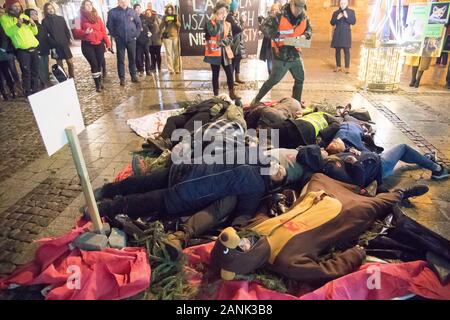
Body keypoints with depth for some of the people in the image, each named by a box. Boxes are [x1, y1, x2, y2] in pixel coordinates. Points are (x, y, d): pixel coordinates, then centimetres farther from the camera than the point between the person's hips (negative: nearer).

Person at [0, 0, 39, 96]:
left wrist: (33, 25, -1)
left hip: (34, 48, 5)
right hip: (22, 50, -5)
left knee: (35, 71, 8)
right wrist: (17, 25, -24)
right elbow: (8, 32, -10)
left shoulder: (25, 16, 18)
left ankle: (36, 91, 18)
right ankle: (28, 93, -2)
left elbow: (35, 32, 18)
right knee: (26, 72, -9)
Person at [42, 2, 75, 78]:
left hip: (64, 44, 2)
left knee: (70, 62, -3)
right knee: (59, 65, 3)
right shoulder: (45, 21, 2)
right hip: (55, 46, -2)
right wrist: (52, 44, -13)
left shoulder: (60, 18, 10)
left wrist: (69, 39, -2)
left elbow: (66, 30, 11)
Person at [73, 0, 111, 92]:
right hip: (87, 45, -3)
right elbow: (76, 32, -2)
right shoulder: (81, 19, 2)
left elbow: (103, 31, 10)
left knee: (100, 64, 5)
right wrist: (84, 32, -21)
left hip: (99, 44, 3)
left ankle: (99, 81, 22)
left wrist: (107, 42, 3)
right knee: (94, 64, -6)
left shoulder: (97, 18, 12)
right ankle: (97, 85, 2)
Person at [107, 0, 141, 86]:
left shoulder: (132, 12, 2)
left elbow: (139, 23, 11)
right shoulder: (112, 12, -5)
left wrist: (136, 34, 5)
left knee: (132, 58, 7)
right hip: (120, 40, -2)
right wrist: (115, 35, -1)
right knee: (120, 60, 1)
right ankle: (122, 78, 7)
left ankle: (133, 76, 19)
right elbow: (109, 25, 1)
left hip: (131, 39, 2)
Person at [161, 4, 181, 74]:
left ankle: (177, 69, 3)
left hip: (175, 36, 1)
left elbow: (179, 25, 0)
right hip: (167, 37, -1)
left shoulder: (176, 16, 10)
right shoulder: (164, 17, 7)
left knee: (177, 53, -2)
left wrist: (176, 21, -17)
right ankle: (171, 69, -6)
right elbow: (162, 27, 7)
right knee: (169, 53, -6)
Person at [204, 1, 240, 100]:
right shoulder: (210, 23, -3)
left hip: (225, 52, 4)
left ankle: (232, 93, 13)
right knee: (215, 74, 3)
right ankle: (216, 95, 12)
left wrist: (223, 42, -12)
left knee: (230, 73, 3)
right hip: (214, 52, -4)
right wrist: (219, 21, -15)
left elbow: (230, 38, 7)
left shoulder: (228, 24, 12)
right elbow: (213, 33, -21)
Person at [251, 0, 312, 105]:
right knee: (273, 80, -1)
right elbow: (265, 27, -16)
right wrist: (277, 35, -29)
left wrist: (306, 35, -5)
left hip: (296, 55, 7)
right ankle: (256, 100, 14)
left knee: (300, 79, 14)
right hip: (281, 56, -6)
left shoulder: (304, 18, 3)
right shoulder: (279, 16, -14)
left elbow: (309, 29, 19)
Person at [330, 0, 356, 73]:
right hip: (337, 34, 2)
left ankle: (347, 67, -5)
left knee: (346, 50, -7)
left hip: (346, 34, -2)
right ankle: (338, 66, 15)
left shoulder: (351, 12, 5)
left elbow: (353, 22, -3)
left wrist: (347, 17, -17)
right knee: (337, 50, 5)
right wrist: (337, 18, -13)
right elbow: (332, 23, 5)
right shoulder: (336, 12, 9)